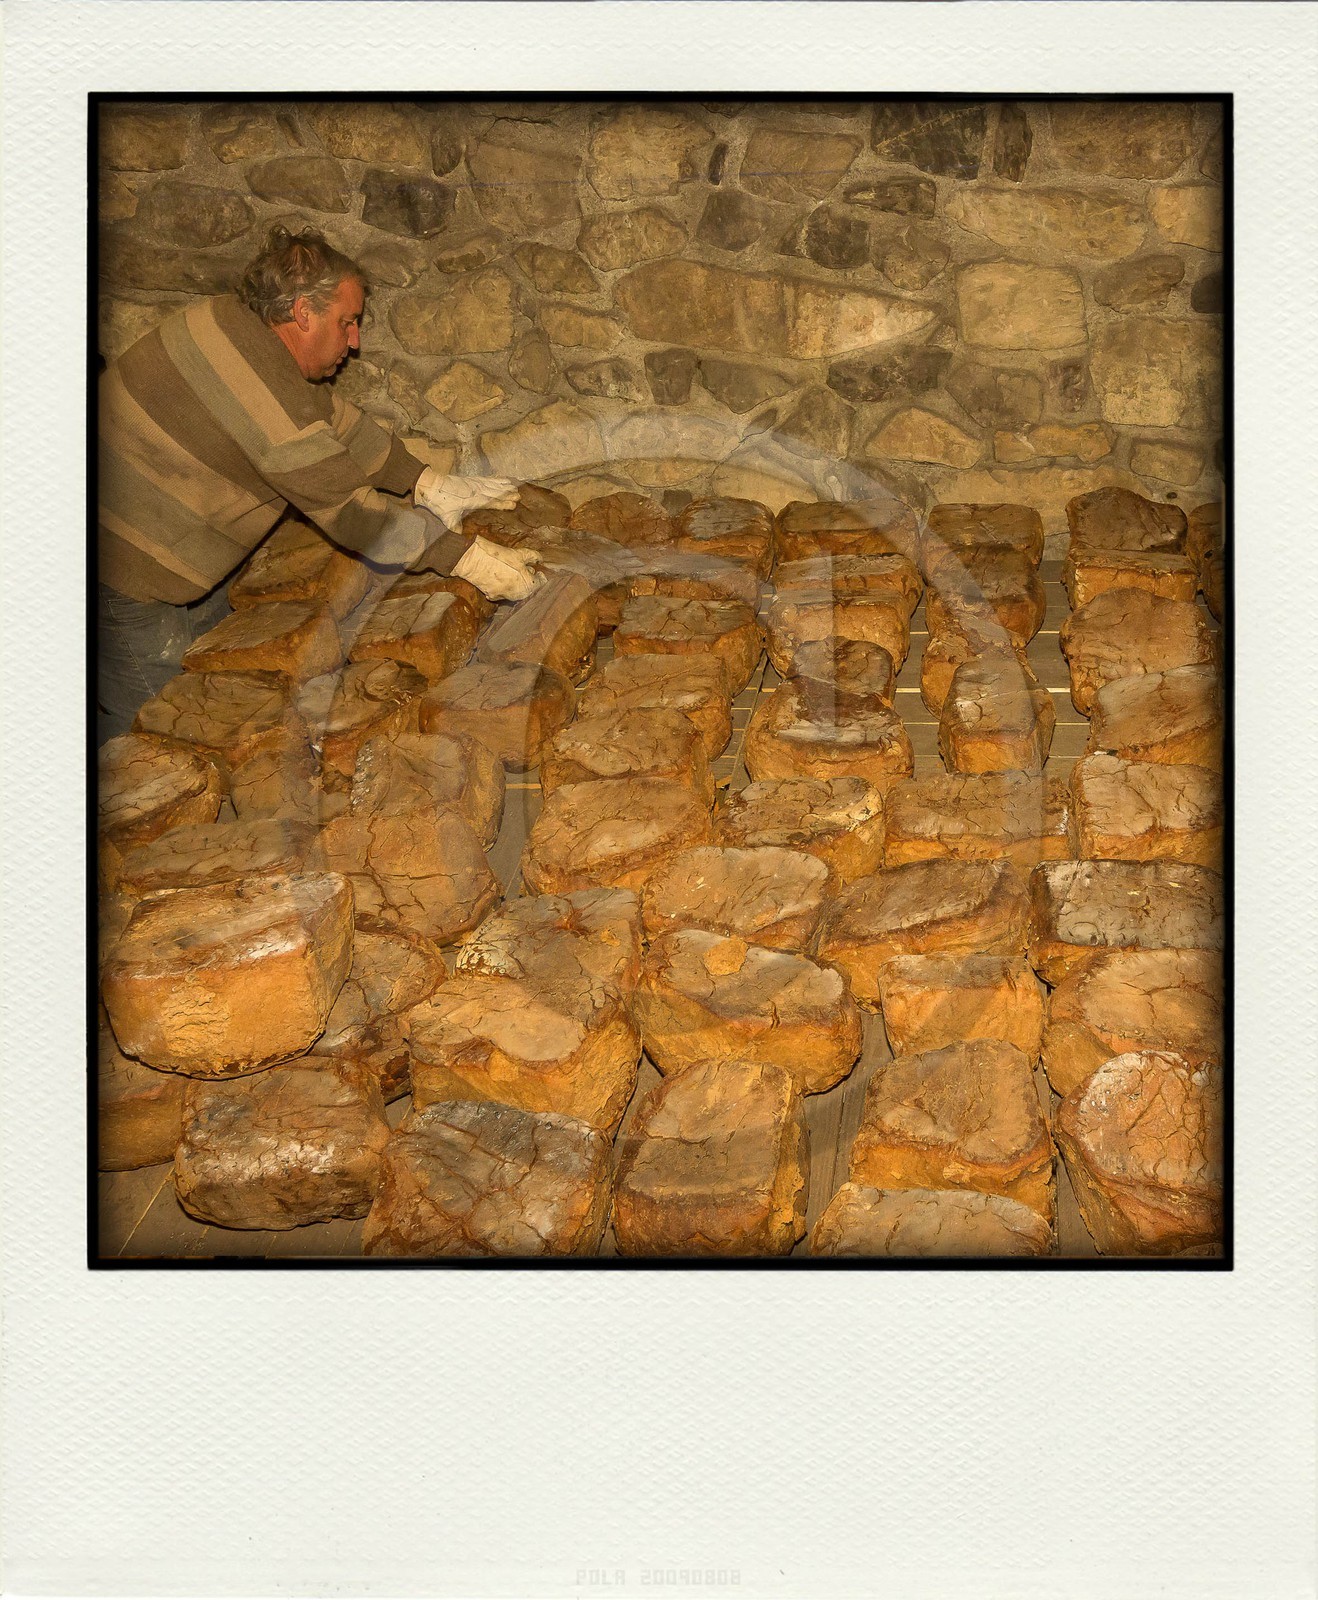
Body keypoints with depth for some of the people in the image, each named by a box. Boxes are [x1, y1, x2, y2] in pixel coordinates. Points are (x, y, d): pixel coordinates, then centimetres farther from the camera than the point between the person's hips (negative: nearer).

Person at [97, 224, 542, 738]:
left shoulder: (237, 322, 3)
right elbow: (350, 511, -26)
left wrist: (431, 485, 3)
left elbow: (337, 422, 10)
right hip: (119, 578, -10)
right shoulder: (261, 386, -29)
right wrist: (469, 558, -21)